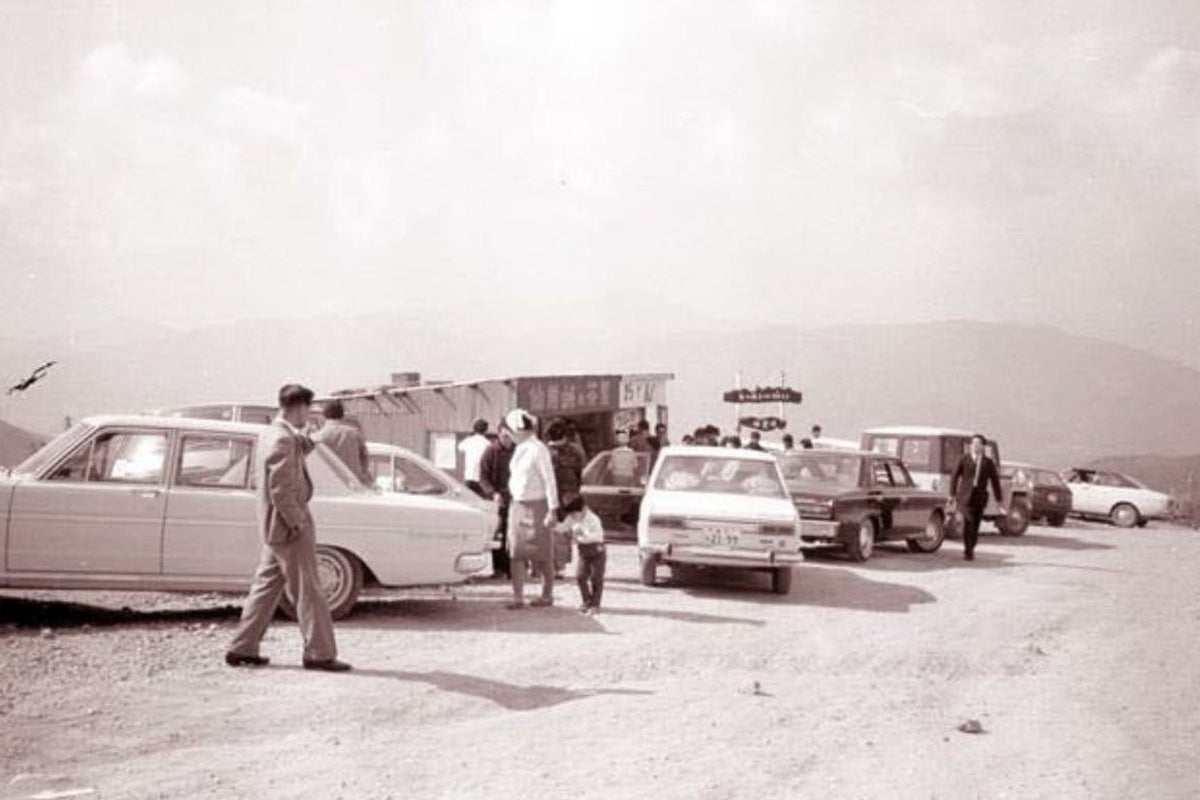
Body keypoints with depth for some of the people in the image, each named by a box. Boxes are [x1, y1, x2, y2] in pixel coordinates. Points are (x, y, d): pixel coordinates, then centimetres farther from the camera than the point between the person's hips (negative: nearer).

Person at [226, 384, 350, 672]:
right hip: (288, 528, -10)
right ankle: (319, 653, 3)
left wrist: (306, 442, 9)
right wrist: (297, 523, -18)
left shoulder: (273, 435, 12)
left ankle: (242, 649, 18)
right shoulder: (283, 440, -19)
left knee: (266, 587, 14)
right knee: (308, 591, -3)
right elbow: (280, 490, -22)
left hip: (275, 529, 10)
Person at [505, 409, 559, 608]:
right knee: (516, 553, 3)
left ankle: (547, 595, 18)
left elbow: (549, 480, -16)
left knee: (542, 554, 5)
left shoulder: (538, 449, -15)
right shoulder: (519, 449, 9)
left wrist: (552, 509, -18)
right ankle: (518, 597, 6)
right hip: (517, 505, 8)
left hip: (536, 506, -7)